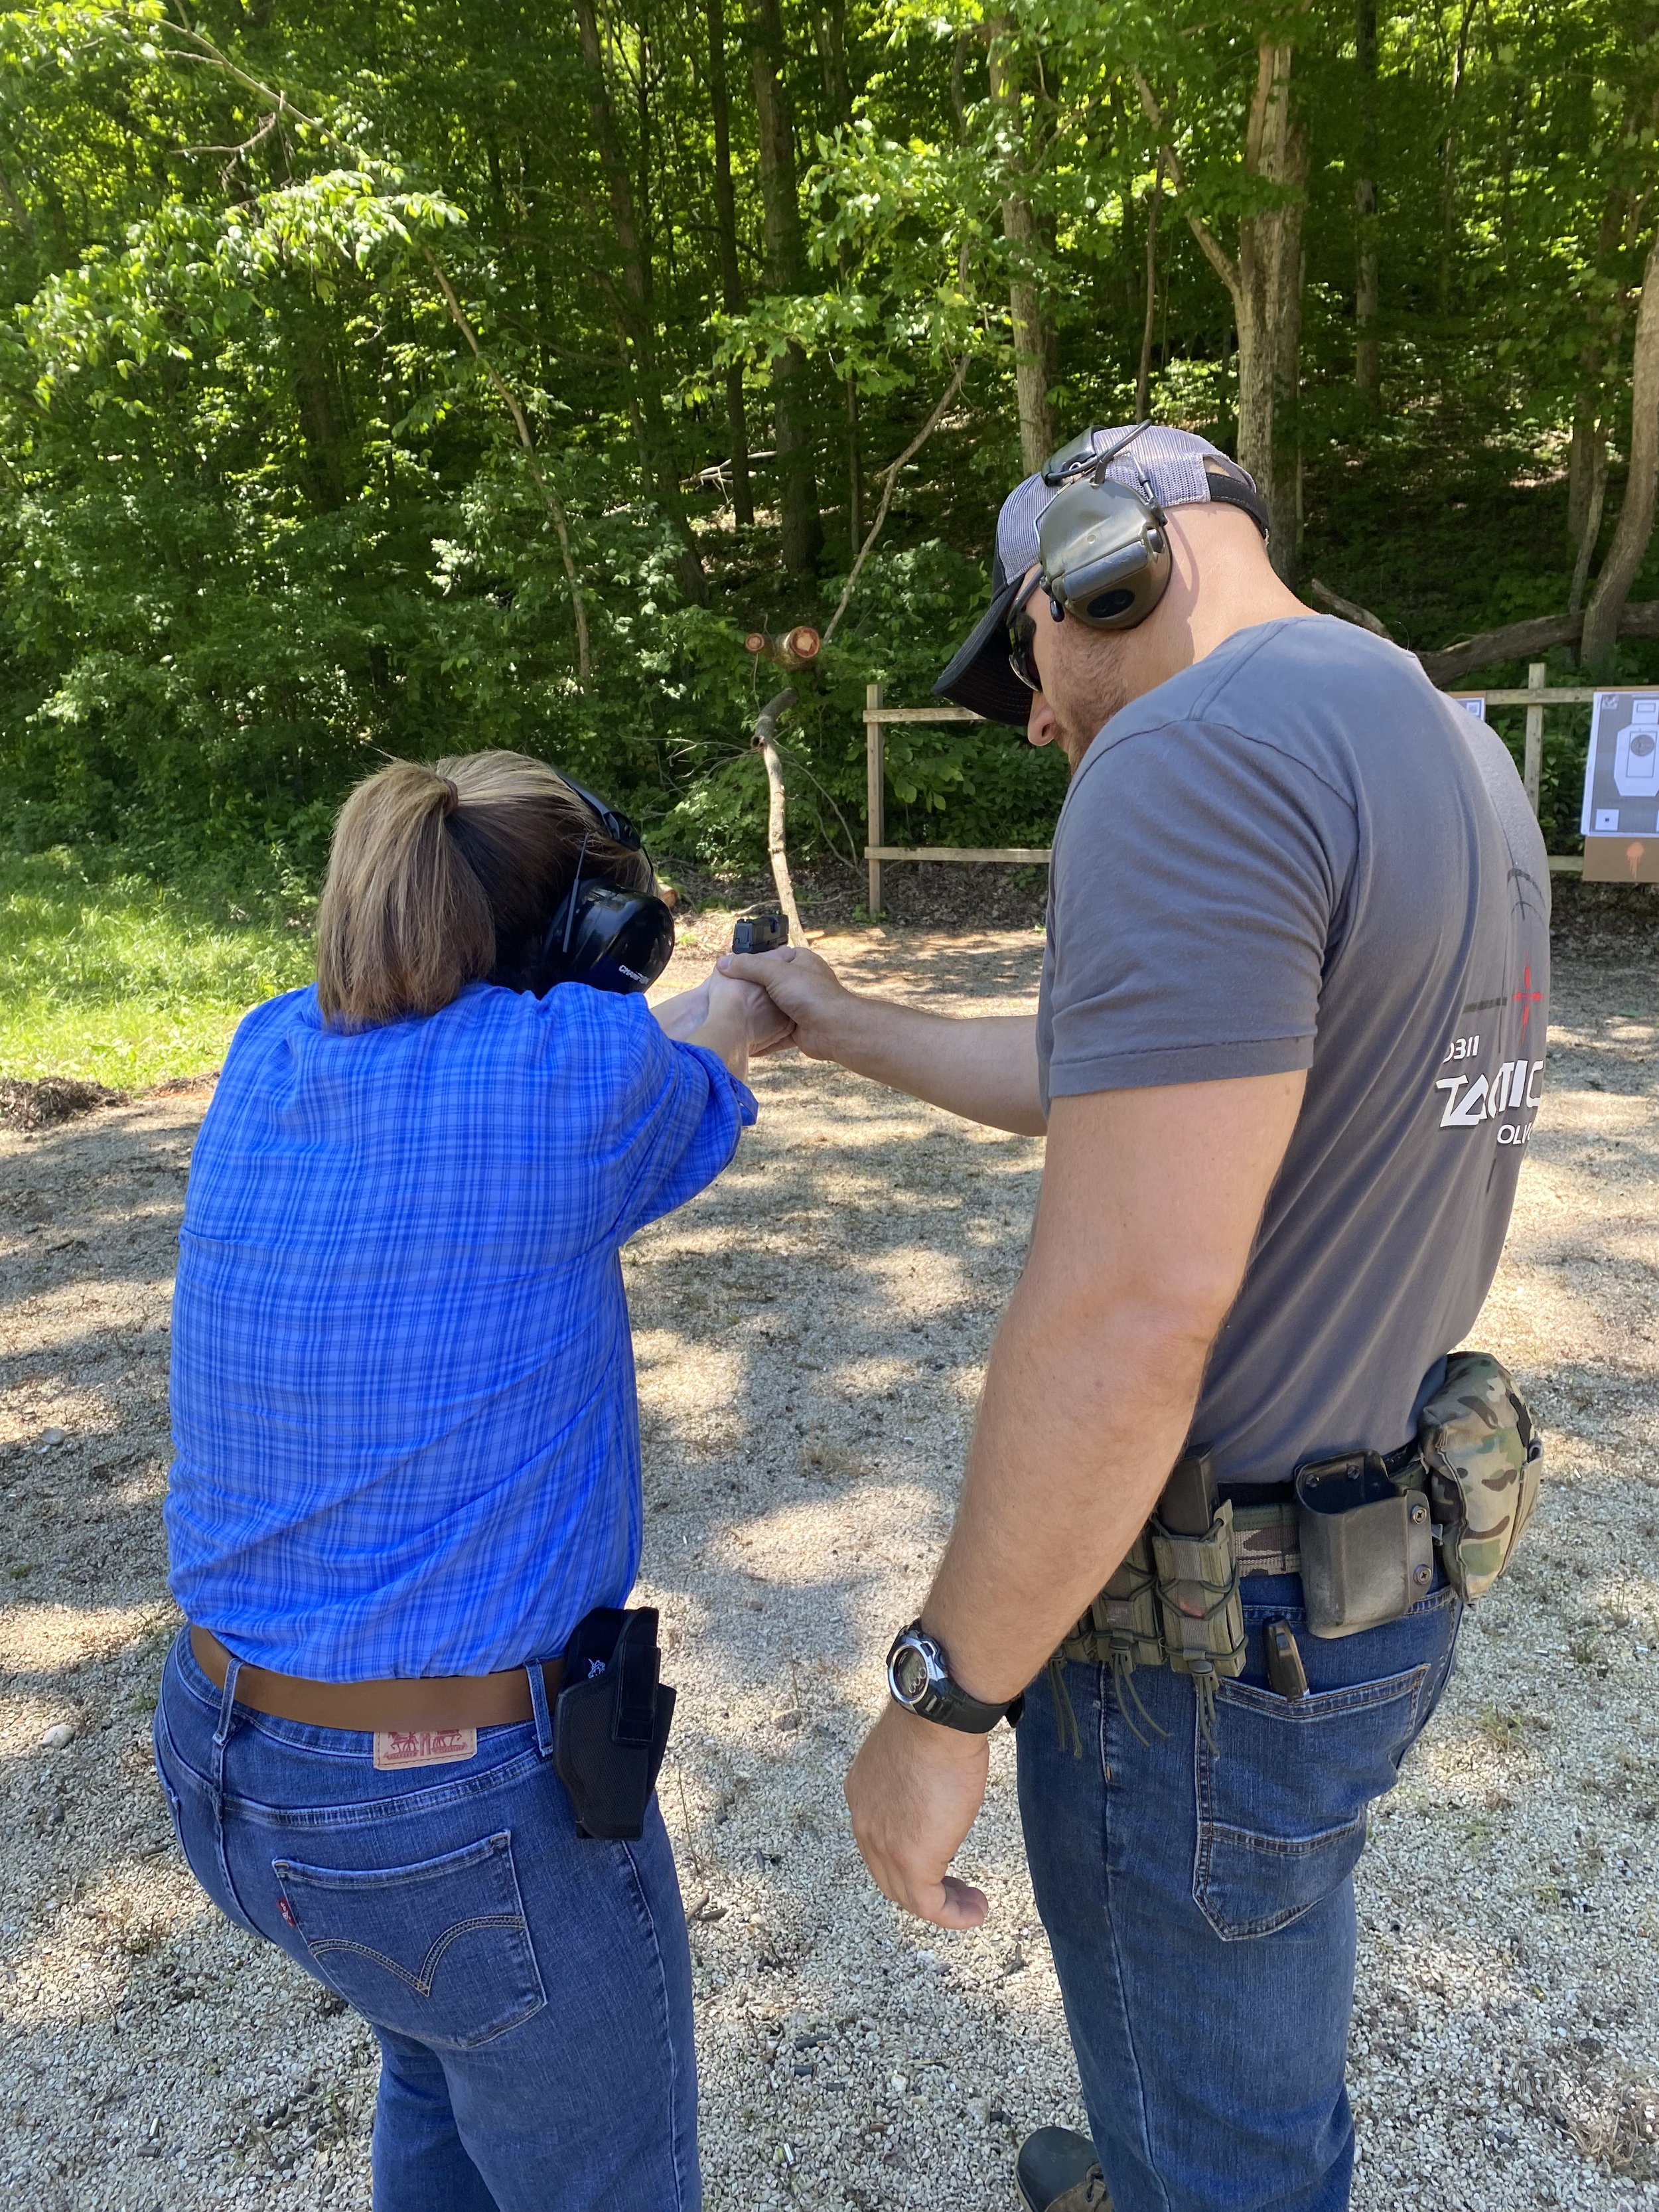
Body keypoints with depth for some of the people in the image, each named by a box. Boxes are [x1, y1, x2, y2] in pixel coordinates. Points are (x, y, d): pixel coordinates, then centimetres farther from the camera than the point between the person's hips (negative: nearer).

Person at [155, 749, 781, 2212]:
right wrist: (747, 1001, 26)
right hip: (475, 1811, -7)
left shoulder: (268, 1061, -4)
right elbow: (705, 1076, 2)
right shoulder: (580, 1068, -21)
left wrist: (689, 1008, 27)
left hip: (219, 1763, 7)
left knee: (442, 2071, 35)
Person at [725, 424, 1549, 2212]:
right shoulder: (1440, 752, 8)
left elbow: (1124, 1321, -30)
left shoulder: (1192, 762, -25)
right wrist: (831, 1025, 24)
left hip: (1209, 1646, -9)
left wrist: (935, 1710, -18)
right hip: (1375, 1576, 9)